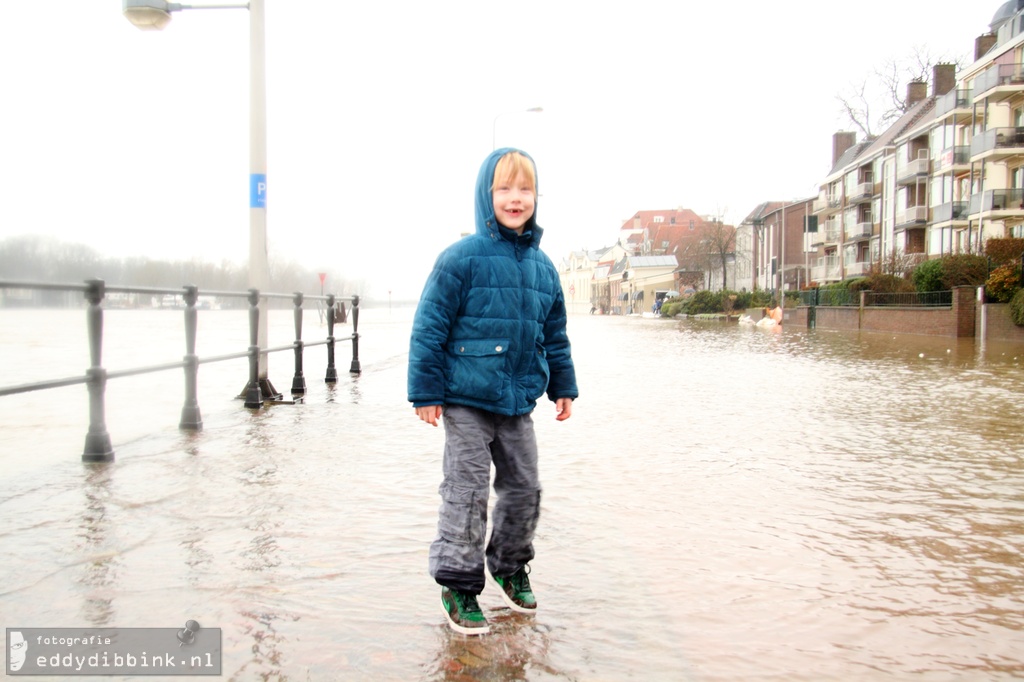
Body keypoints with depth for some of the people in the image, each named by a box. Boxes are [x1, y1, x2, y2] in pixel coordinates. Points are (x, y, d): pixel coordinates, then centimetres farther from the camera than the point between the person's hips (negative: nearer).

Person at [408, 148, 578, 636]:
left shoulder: (542, 266, 7)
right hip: (467, 401, -6)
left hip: (518, 401, 6)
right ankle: (459, 586, 17)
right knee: (466, 494, 1)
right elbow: (429, 328, -11)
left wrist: (563, 387, 17)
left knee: (523, 490, 15)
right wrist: (426, 392, -12)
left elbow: (554, 335, 17)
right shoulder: (461, 259, -11)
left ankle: (510, 567, 37)